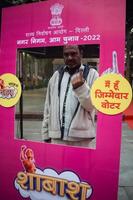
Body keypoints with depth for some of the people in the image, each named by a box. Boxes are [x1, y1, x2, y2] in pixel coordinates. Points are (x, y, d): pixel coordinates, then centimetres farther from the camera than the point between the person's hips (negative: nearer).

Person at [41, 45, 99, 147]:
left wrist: (80, 87, -24)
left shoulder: (91, 74, 0)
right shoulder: (56, 75, 10)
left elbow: (91, 105, -8)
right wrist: (46, 134, 8)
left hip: (80, 137, -2)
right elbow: (48, 107, 10)